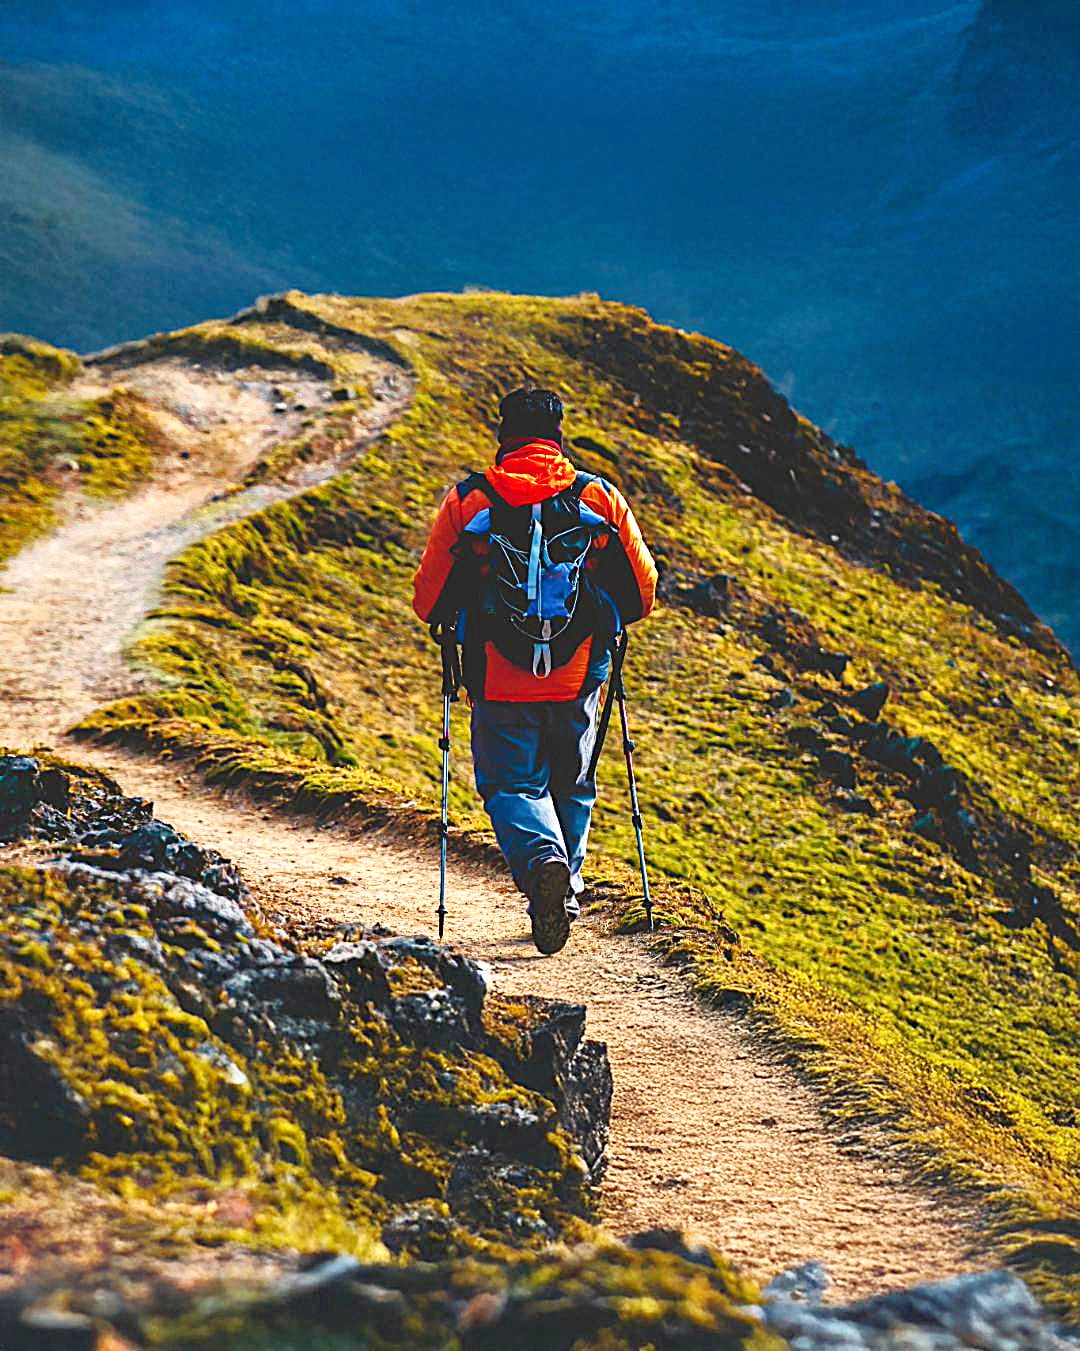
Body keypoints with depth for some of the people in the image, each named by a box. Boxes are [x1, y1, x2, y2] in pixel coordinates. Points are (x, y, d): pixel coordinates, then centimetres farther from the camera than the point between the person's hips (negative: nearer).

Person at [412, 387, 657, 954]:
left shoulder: (467, 501, -3)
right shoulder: (600, 498, 1)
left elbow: (427, 595, 0)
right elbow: (643, 587, 6)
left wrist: (449, 623, 23)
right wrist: (607, 620, 27)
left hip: (499, 679, -2)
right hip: (578, 677, 2)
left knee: (511, 785, 7)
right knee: (571, 785, 21)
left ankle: (542, 860, -21)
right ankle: (564, 893, 25)